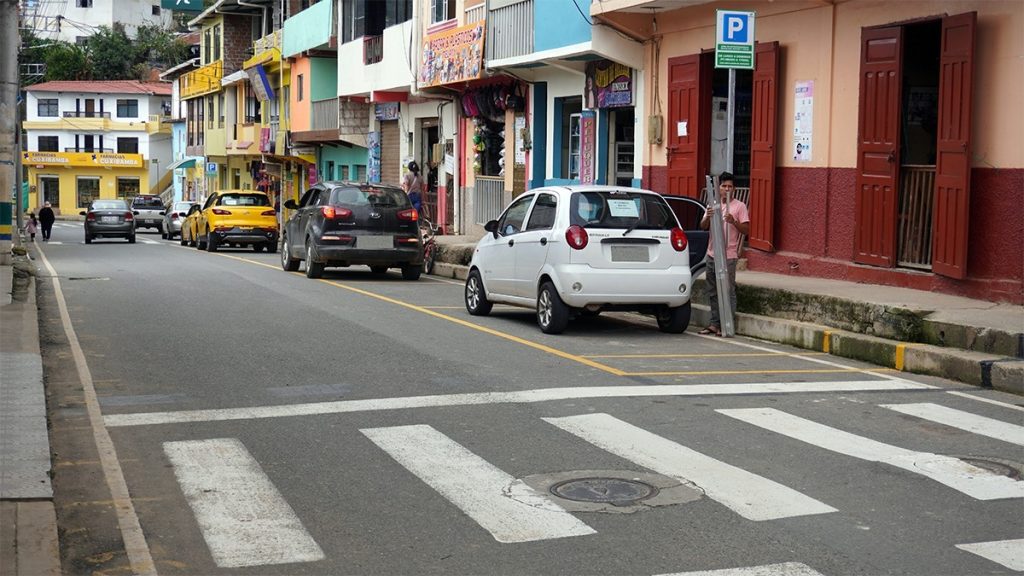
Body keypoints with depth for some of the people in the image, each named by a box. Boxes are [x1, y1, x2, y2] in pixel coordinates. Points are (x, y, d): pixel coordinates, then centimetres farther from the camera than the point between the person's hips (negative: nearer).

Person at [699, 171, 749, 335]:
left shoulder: (739, 206, 0)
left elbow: (746, 229, -4)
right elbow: (703, 227, 9)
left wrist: (733, 221, -21)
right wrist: (707, 217, -12)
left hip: (728, 256, -5)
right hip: (712, 254, 5)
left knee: (728, 291, -5)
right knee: (713, 292, 10)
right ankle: (714, 323, 16)